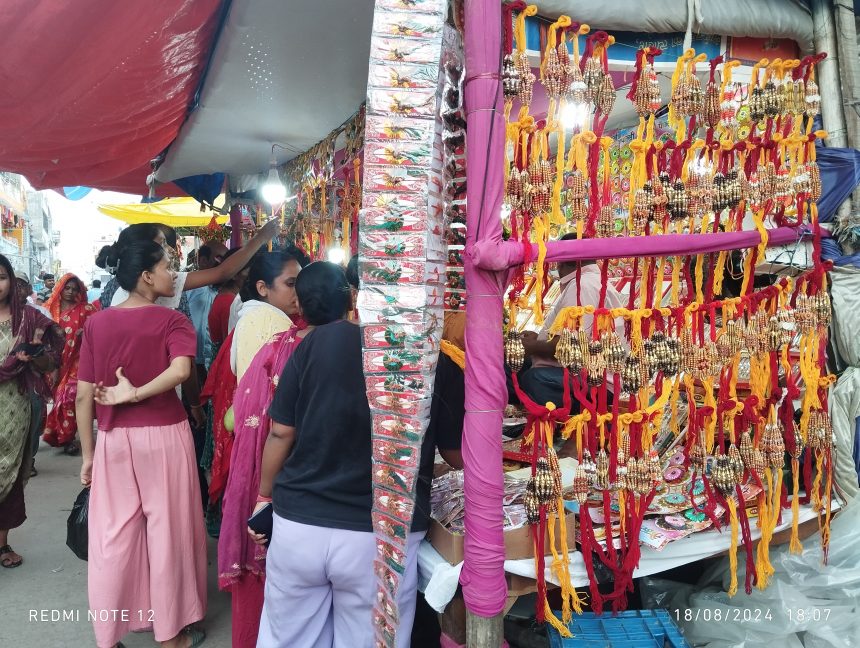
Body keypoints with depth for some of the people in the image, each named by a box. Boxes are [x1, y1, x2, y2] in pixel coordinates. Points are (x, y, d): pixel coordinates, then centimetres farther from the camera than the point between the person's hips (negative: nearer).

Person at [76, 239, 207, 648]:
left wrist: (87, 454, 9)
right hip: (164, 435, -4)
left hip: (113, 439, 4)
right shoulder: (172, 321, -8)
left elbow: (84, 395, 2)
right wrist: (135, 394, -15)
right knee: (167, 531, 10)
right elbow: (180, 370, -29)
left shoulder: (96, 323, 3)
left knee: (113, 535, 14)